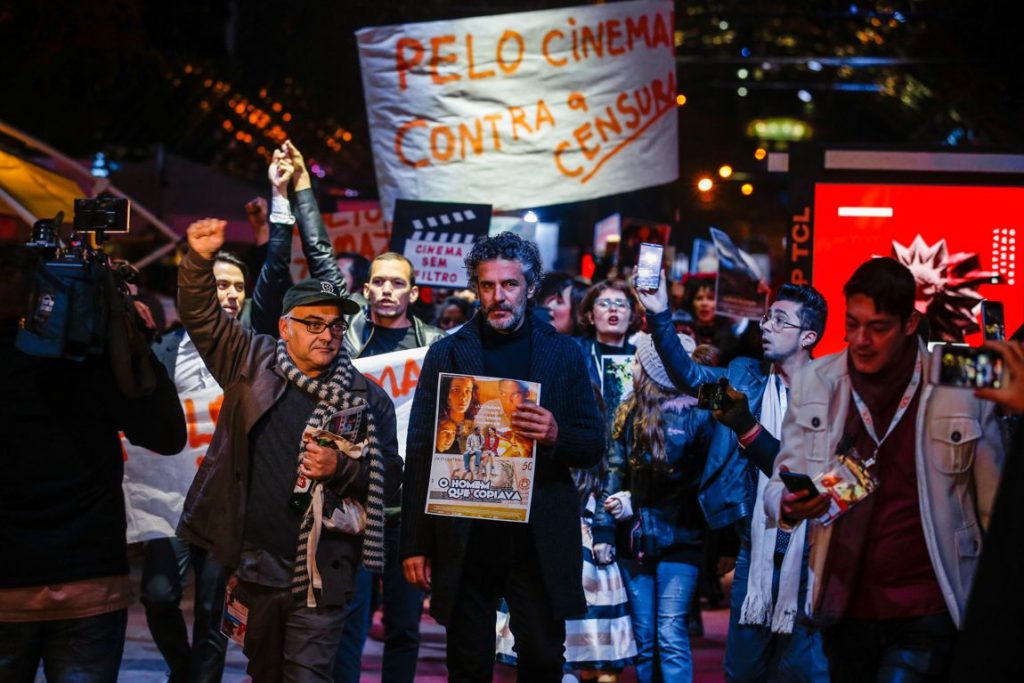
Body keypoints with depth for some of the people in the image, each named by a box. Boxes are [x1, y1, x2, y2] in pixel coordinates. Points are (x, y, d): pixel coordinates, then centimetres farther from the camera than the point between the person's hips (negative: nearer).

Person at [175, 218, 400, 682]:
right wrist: (199, 259, -12)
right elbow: (200, 313, 4)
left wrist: (342, 469, -15)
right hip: (254, 561, 2)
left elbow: (389, 472, 3)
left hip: (320, 572, -2)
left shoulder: (368, 399, 3)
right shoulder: (252, 364, 6)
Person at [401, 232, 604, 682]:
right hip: (465, 539, 0)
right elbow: (420, 451, 3)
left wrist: (556, 436, -17)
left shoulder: (563, 354, 7)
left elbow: (593, 447, 7)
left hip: (540, 539, 0)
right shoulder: (446, 354, 5)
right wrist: (415, 543, -3)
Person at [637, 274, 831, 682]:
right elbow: (690, 375, -9)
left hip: (808, 553, -4)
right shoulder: (746, 378, 7)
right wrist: (660, 315, -22)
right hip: (755, 550, 4)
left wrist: (748, 429, -28)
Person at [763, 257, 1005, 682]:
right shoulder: (814, 384, 3)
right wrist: (788, 505, -16)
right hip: (846, 611, 4)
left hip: (928, 615, -3)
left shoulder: (960, 389, -5)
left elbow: (995, 511, 1)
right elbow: (782, 483, 7)